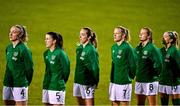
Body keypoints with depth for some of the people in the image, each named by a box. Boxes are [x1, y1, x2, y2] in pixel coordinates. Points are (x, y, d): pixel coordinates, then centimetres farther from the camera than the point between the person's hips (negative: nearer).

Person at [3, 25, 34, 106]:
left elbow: (29, 68, -8)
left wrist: (26, 82, 1)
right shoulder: (9, 48, 10)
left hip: (20, 84, -7)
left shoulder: (23, 49, -11)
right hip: (7, 84, 7)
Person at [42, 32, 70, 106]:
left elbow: (66, 70, -7)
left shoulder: (60, 53, -12)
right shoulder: (46, 53, 9)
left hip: (57, 87, -7)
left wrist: (62, 82, 3)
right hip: (47, 85, 7)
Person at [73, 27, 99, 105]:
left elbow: (95, 67, -13)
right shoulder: (79, 48, 9)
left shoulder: (91, 50, -14)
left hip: (87, 81, -8)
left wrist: (96, 81, -9)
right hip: (78, 80, 8)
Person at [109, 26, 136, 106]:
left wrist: (130, 76, 0)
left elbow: (133, 64, -9)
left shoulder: (127, 48, -11)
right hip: (114, 80, 7)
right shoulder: (113, 47, 10)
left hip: (124, 81, -7)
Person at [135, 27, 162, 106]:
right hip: (139, 80, 7)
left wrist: (154, 75, -10)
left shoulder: (152, 48, -11)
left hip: (150, 81, -7)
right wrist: (136, 74, 13)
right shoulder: (138, 48, 10)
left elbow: (158, 64, -17)